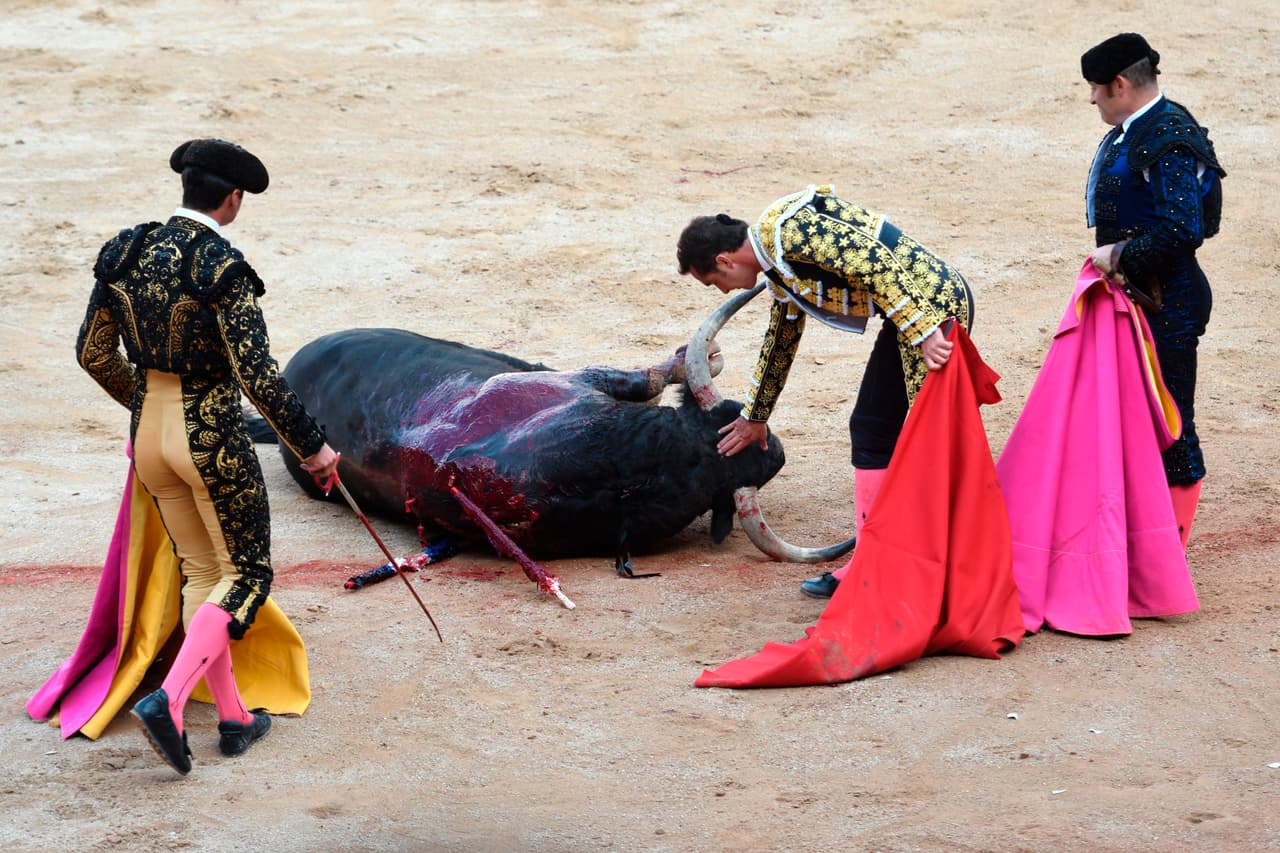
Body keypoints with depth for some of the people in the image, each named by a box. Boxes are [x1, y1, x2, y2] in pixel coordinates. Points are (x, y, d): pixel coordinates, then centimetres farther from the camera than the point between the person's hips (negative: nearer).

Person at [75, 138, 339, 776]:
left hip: (149, 435, 7)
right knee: (247, 574, 8)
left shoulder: (126, 252, -1)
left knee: (201, 572, 19)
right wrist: (312, 448, -14)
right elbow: (258, 376, -24)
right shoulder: (222, 268, -20)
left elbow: (93, 352, 8)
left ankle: (233, 717, 23)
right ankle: (168, 700, -9)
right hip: (213, 437, -7)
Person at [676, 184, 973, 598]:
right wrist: (754, 417, 43)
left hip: (932, 309, -10)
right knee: (870, 430, 13)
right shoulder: (779, 265, 18)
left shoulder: (788, 228, -15)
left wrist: (922, 332, -27)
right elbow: (780, 342, 32)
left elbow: (876, 264, -24)